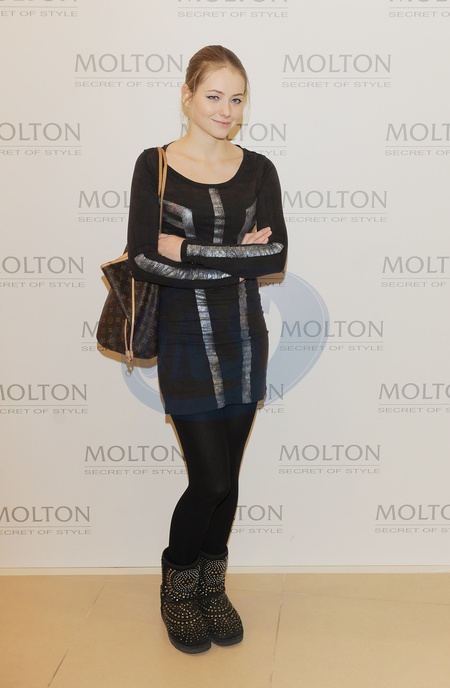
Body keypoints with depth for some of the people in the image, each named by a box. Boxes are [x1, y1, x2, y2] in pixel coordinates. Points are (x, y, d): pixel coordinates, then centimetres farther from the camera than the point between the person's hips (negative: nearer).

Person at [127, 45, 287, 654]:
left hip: (244, 339, 3)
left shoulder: (258, 170, 5)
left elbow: (276, 255, -7)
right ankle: (177, 584, 25)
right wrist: (235, 256, -14)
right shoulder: (155, 166, -3)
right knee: (210, 479, -4)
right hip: (186, 342, -3)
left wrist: (188, 251, -14)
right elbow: (142, 260, -13)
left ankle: (212, 586, 33)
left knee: (228, 477, 11)